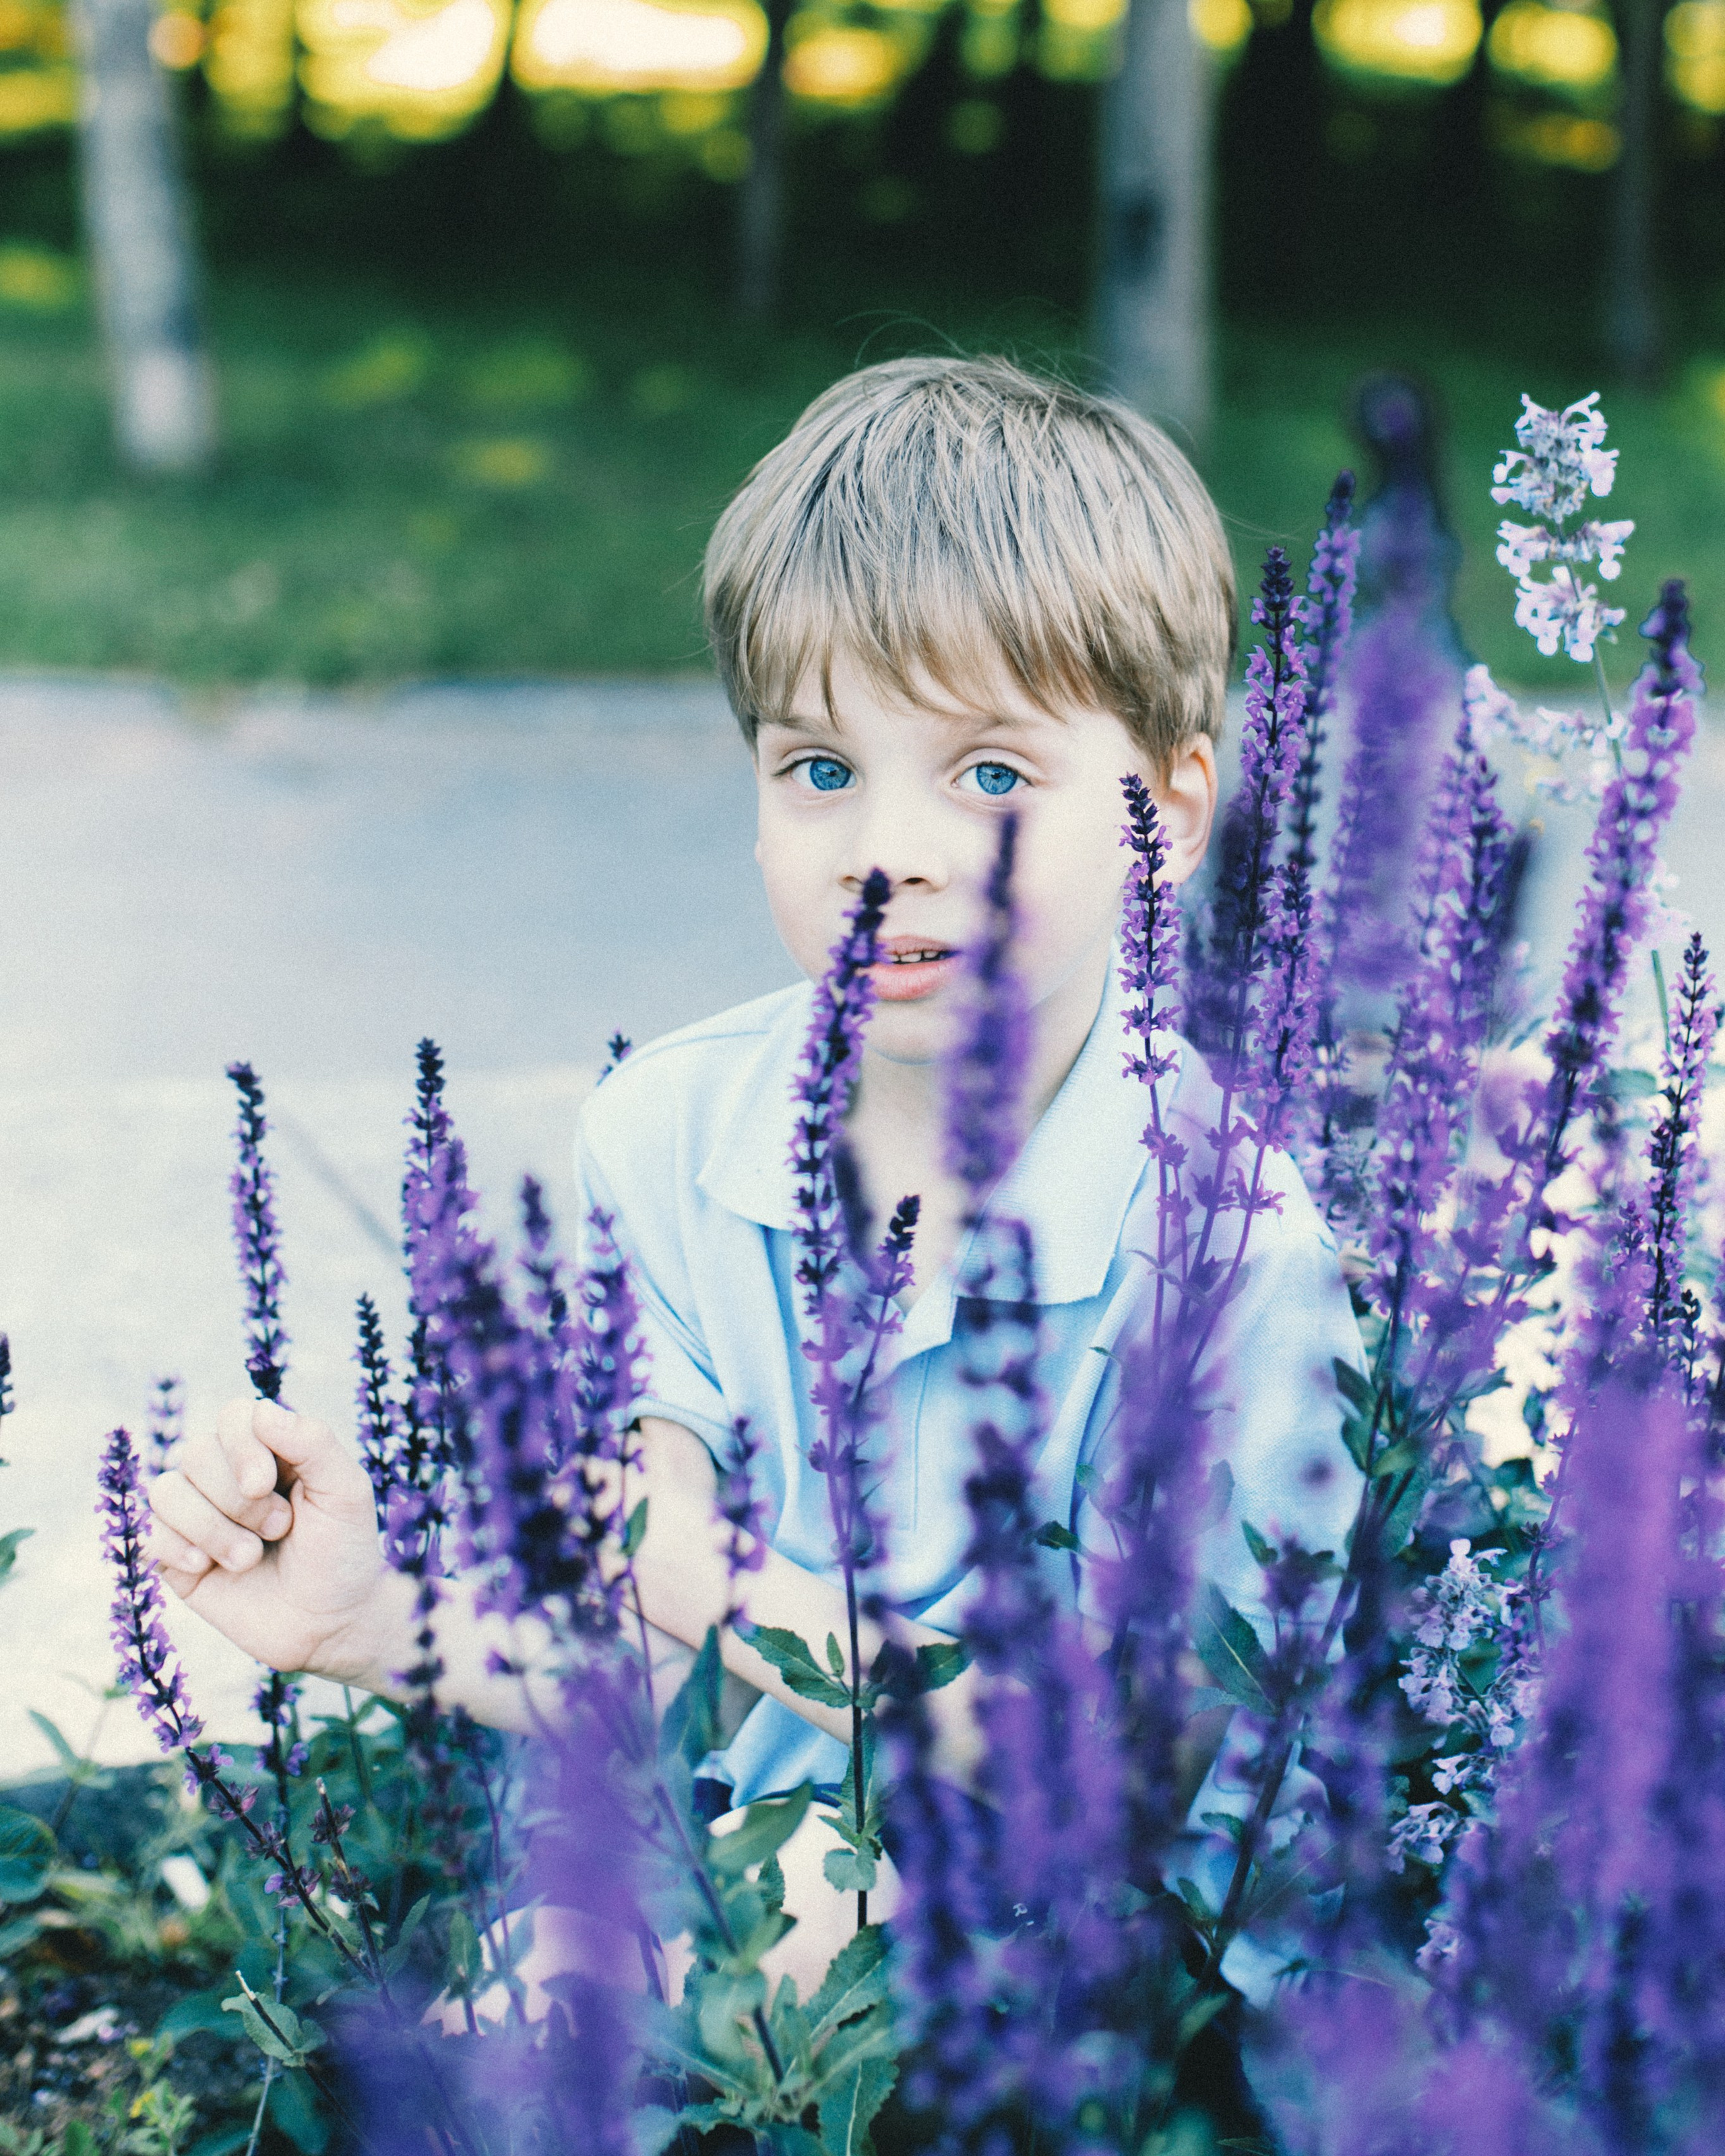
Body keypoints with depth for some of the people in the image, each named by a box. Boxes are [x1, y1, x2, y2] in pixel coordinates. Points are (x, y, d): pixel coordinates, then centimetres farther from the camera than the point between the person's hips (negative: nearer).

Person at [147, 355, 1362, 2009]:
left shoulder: (1255, 1237, -17)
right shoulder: (661, 1143, -2)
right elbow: (619, 1666, -1)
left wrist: (720, 1586, -20)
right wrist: (384, 1622, -20)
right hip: (755, 1863, 3)